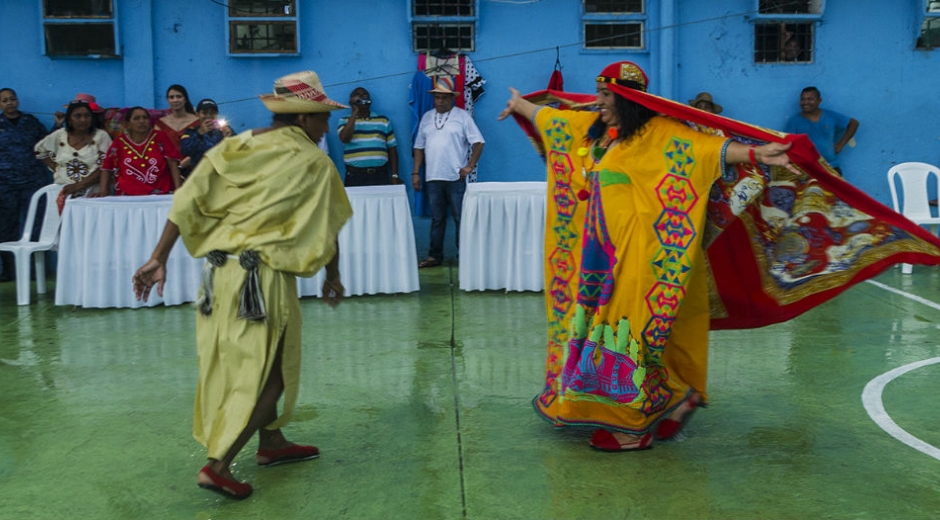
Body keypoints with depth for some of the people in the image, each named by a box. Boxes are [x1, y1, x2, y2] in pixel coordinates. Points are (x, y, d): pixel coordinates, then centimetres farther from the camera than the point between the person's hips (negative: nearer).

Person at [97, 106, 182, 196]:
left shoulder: (160, 137, 7)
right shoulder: (120, 142, 8)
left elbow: (172, 163, 3)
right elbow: (107, 168, 14)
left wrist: (178, 189, -7)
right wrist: (103, 191, 0)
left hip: (159, 195, 0)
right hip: (128, 197, 0)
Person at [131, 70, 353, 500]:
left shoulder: (236, 146, 9)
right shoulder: (313, 162, -4)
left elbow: (188, 201, 1)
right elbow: (326, 230, 3)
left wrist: (159, 259, 1)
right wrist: (333, 278, 18)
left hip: (220, 270, 7)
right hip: (264, 275, -7)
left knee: (243, 362, 21)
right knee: (268, 372, 4)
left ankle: (272, 443, 36)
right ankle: (218, 467, 0)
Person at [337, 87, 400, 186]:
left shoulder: (383, 121, 14)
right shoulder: (345, 121, 10)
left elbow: (392, 149, 12)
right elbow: (344, 138, -11)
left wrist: (395, 175, 4)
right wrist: (355, 112, -7)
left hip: (380, 176, 1)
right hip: (355, 177, -1)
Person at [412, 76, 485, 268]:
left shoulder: (462, 116, 0)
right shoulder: (427, 117, 13)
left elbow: (478, 142, -2)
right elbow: (419, 147, 15)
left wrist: (470, 166, -9)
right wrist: (416, 173, 9)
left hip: (456, 178, -4)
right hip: (433, 178, 4)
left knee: (460, 218, 0)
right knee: (437, 219, 10)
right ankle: (435, 256, 17)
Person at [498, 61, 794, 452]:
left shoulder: (657, 133, -11)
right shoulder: (592, 127, 12)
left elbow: (708, 148, -22)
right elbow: (550, 118, 29)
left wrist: (755, 154, -36)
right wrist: (520, 105, 44)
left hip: (636, 251, -8)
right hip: (600, 248, 8)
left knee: (627, 329, -5)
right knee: (597, 324, 12)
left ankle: (634, 426, 7)